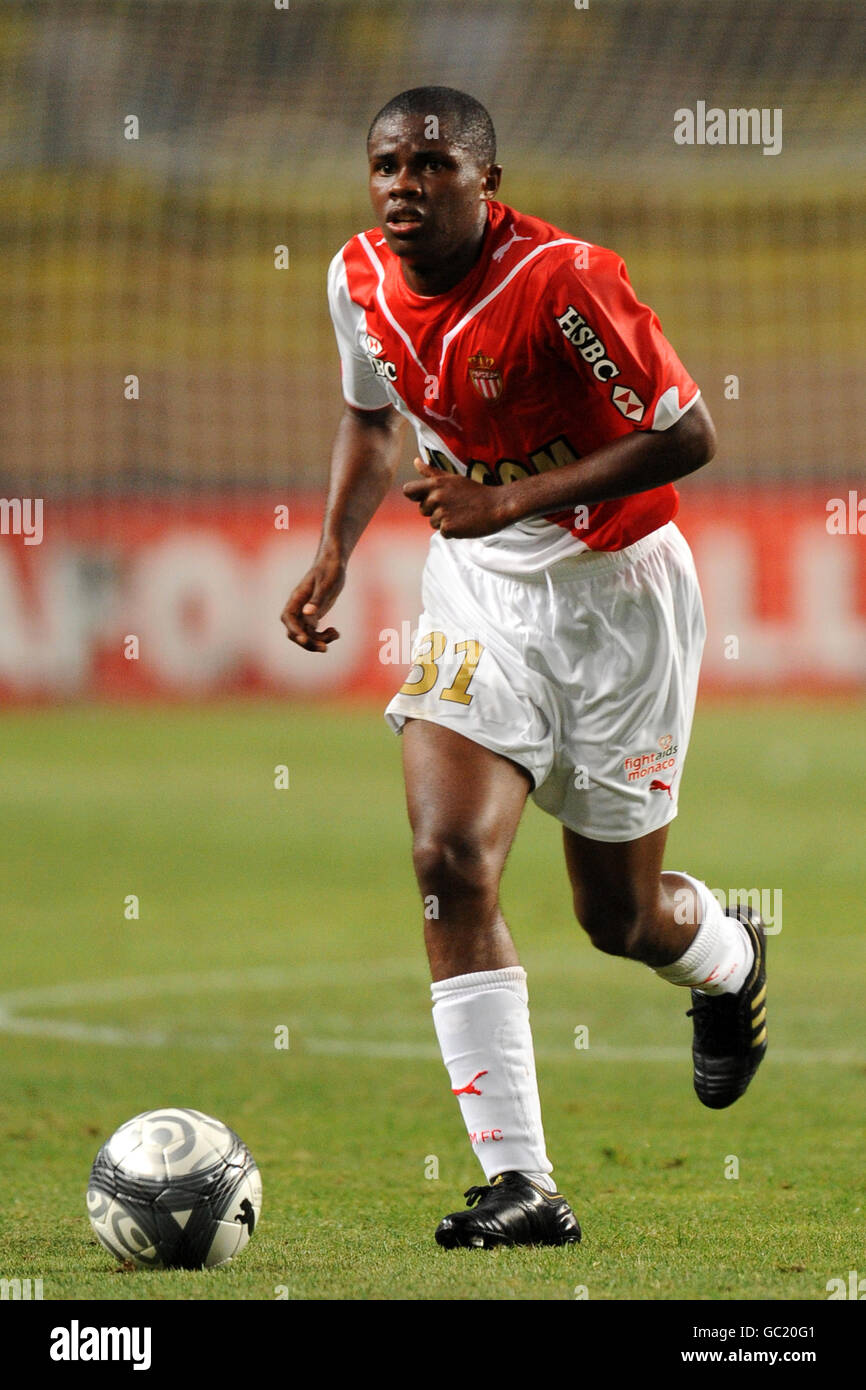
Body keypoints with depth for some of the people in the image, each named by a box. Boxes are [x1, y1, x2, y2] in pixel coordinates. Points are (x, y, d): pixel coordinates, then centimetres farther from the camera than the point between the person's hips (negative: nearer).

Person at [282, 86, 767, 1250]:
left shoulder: (562, 280, -24)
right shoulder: (362, 280, -5)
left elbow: (687, 437, -20)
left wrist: (515, 501, -26)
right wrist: (335, 550, 1)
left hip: (617, 588, -4)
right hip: (478, 588, 4)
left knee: (617, 916, 7)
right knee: (449, 858, -18)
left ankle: (730, 961, 48)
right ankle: (522, 1185, -15)